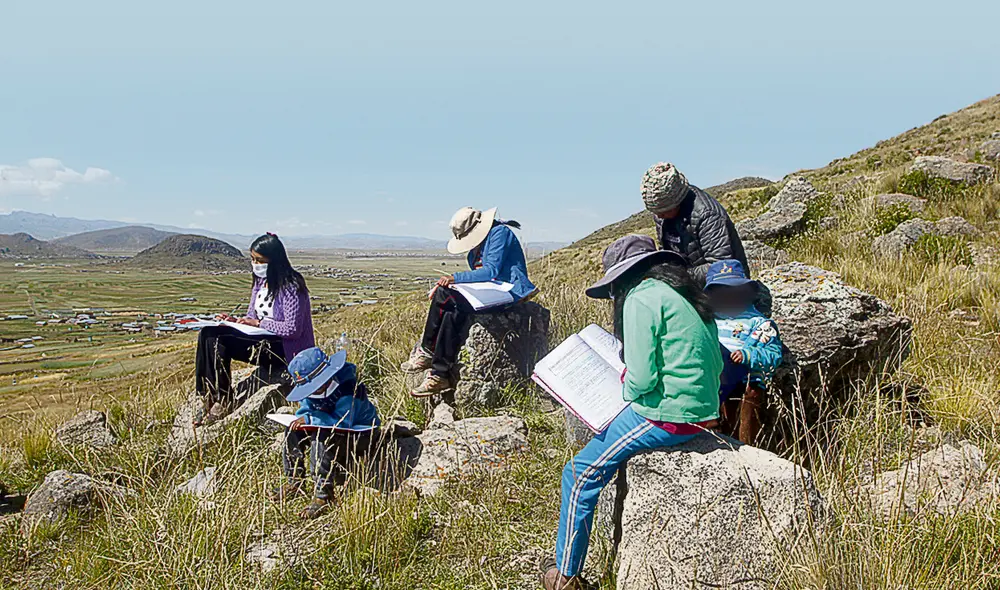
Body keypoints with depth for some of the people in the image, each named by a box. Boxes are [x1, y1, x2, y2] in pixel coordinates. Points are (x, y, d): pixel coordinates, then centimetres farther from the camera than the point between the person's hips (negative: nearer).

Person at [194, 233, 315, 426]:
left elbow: (292, 329, -20)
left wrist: (259, 323, -17)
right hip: (264, 339, 9)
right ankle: (209, 400, -12)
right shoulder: (261, 281, 12)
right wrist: (235, 321, -3)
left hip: (286, 349, -9)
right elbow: (252, 317, 17)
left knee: (219, 342, -23)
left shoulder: (291, 286, -15)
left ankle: (223, 402, -10)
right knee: (208, 334, -10)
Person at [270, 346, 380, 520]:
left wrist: (310, 418, -31)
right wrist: (303, 417, -23)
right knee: (294, 432, -6)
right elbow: (304, 410, 3)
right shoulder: (312, 391, -3)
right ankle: (295, 482, 4)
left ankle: (323, 494, -32)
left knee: (322, 439, -35)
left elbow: (343, 422, -35)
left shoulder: (347, 390, -29)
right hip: (330, 430, 9)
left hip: (359, 433, -9)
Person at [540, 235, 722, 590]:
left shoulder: (641, 298, -13)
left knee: (580, 475, 1)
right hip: (705, 412, 10)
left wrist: (626, 385, 3)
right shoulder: (685, 294, 14)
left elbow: (641, 379, -20)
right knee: (604, 426, 29)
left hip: (666, 418, -10)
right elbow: (715, 364, 17)